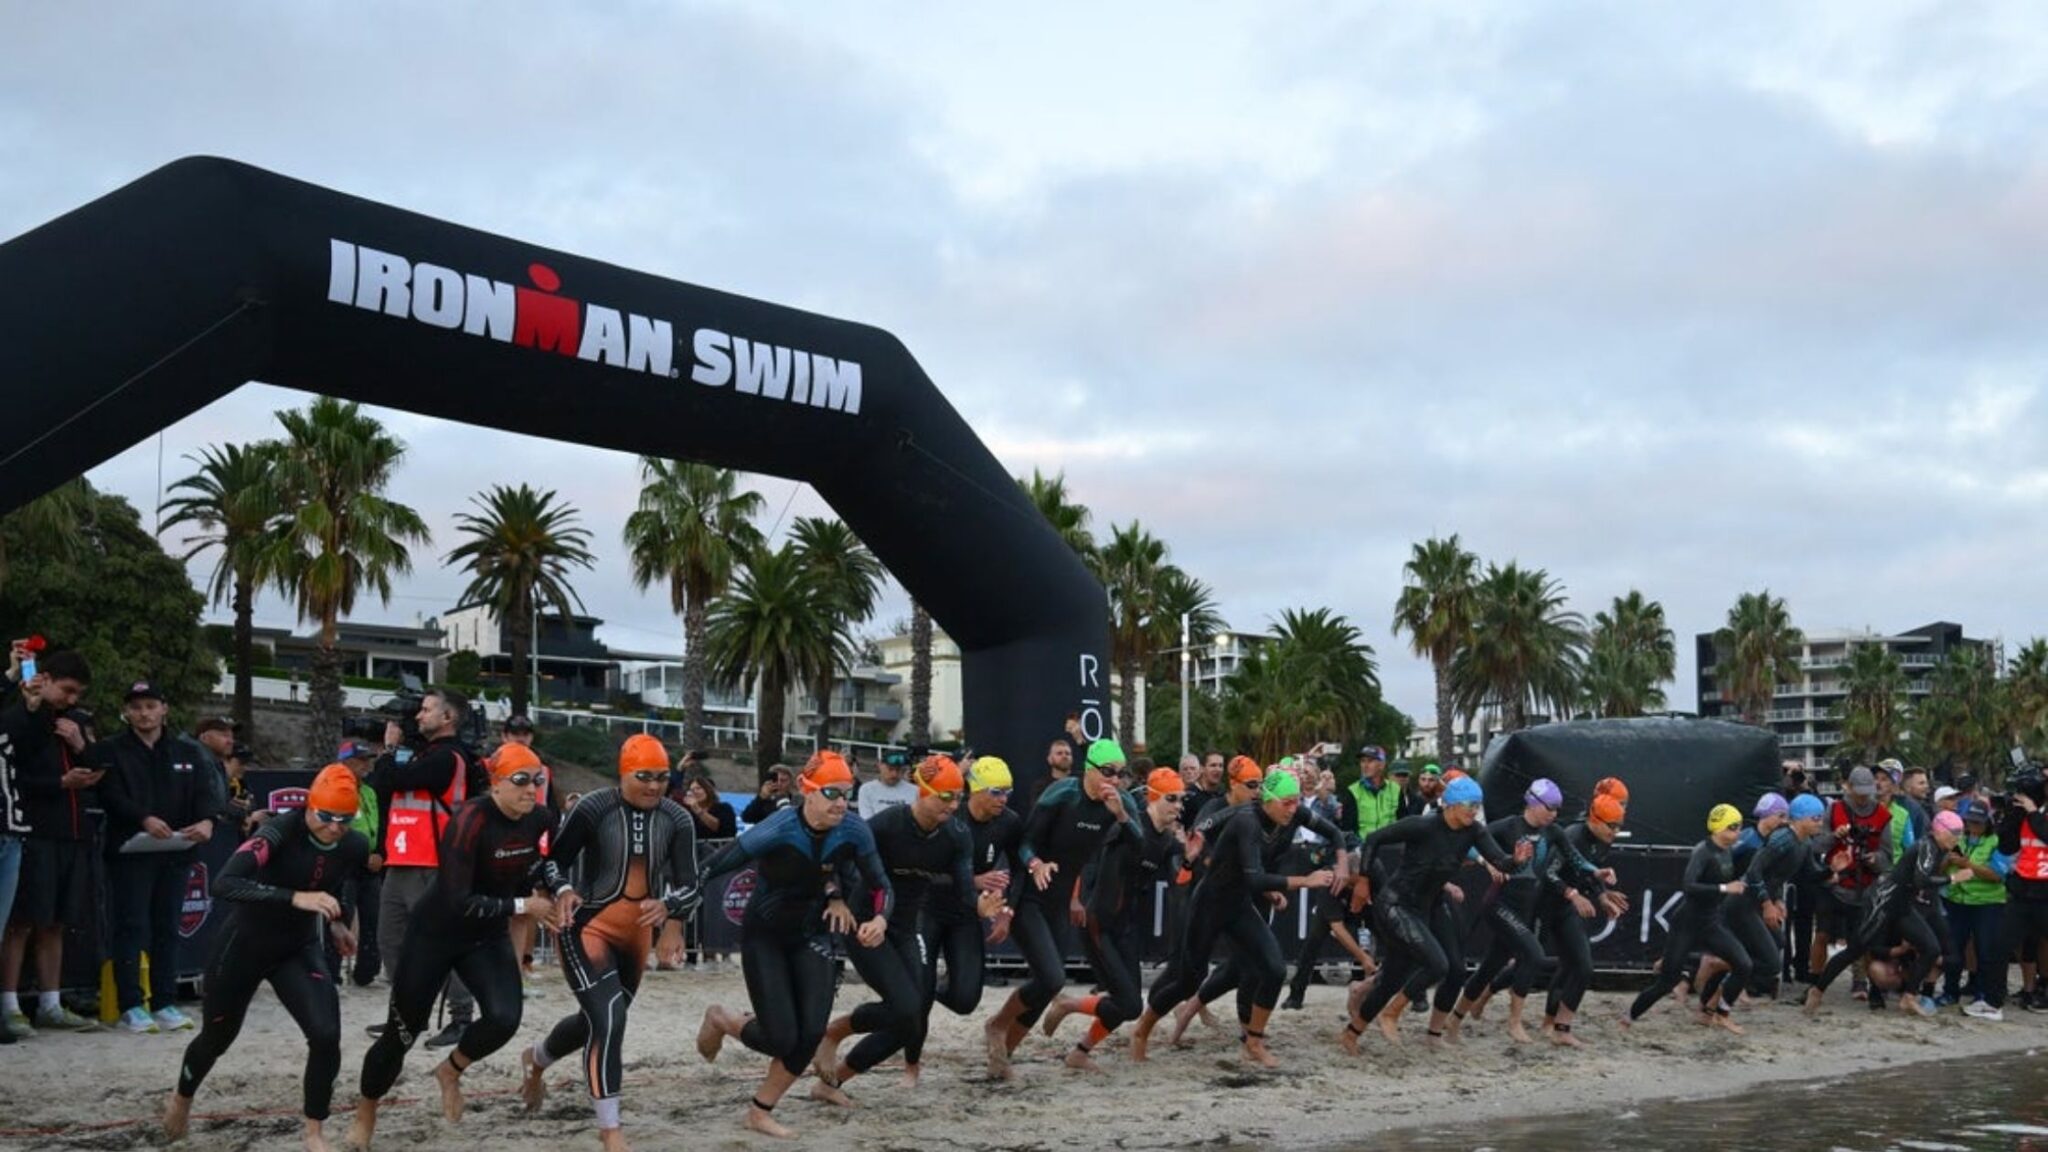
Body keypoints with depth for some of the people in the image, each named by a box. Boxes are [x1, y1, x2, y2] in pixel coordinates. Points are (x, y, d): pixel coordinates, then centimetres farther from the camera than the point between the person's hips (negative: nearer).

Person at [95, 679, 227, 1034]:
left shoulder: (189, 753, 14)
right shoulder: (110, 752, 5)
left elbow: (210, 789, 0)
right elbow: (111, 795, -10)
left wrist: (207, 820, -21)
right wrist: (144, 819, -26)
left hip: (176, 852, 3)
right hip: (130, 851, -3)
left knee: (168, 927, 6)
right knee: (132, 927, -4)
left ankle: (165, 1003, 11)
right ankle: (131, 1006, -1)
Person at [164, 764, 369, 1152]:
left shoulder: (355, 847, -12)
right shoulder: (280, 832, -29)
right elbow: (223, 884, -43)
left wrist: (337, 921, 0)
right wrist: (295, 898, -51)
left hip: (299, 948, 3)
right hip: (244, 945, -3)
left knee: (326, 1034, -16)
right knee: (217, 1036, 18)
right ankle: (181, 1099, 52)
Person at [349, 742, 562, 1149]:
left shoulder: (539, 821, -11)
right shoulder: (471, 821, -30)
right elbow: (458, 902, -32)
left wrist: (558, 889, -7)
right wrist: (522, 906, -27)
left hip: (488, 936, 5)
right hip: (434, 933, -5)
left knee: (504, 1018, -16)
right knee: (402, 1032, 6)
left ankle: (451, 1071, 16)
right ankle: (365, 1114, 32)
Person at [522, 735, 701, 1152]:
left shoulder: (677, 821, -5)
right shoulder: (591, 810, -16)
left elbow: (689, 884, -6)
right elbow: (555, 860, -8)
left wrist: (667, 907, -27)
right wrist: (564, 890, -28)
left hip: (638, 931, 6)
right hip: (588, 926, -6)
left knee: (599, 1020, 21)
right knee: (609, 1020, -19)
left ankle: (535, 1061, 52)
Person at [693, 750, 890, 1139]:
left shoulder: (853, 831, -17)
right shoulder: (777, 831, -30)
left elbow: (881, 886, -5)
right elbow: (709, 870, -26)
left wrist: (880, 919, -26)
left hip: (812, 934, 4)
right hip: (764, 935, -4)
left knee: (812, 1032, -9)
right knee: (782, 1039, -9)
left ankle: (760, 1112, 15)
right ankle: (722, 1020, 25)